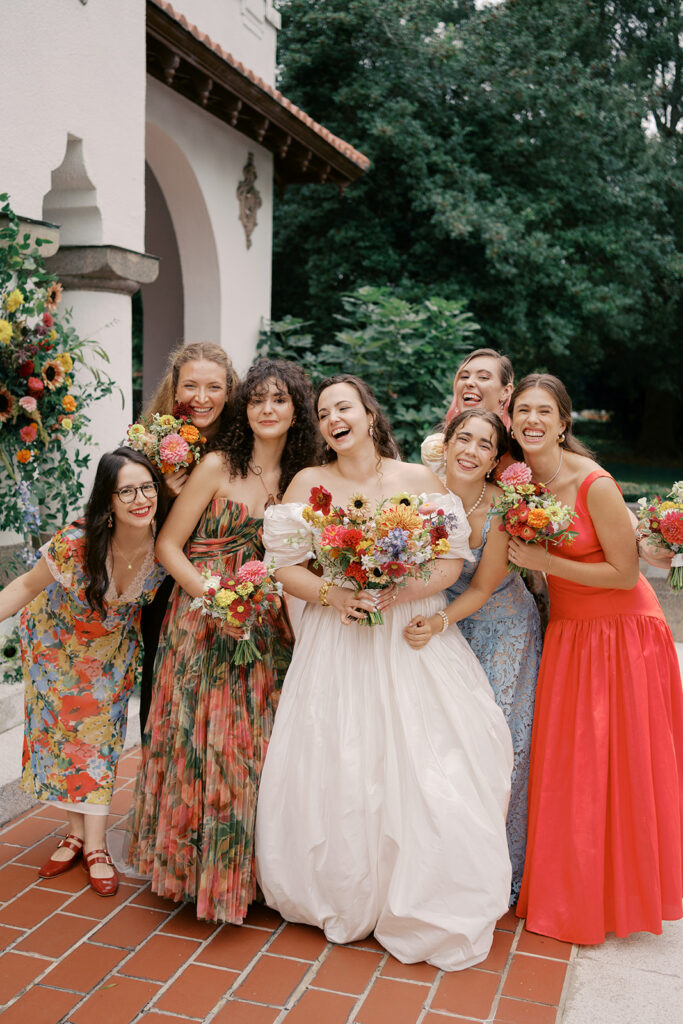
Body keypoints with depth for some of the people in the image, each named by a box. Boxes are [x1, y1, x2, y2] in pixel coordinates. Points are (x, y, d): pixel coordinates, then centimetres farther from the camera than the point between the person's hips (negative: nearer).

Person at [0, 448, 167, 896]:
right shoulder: (77, 543, -37)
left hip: (112, 646, 1)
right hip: (56, 639, -1)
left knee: (99, 735, 2)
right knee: (61, 730, 4)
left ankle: (94, 846, 10)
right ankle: (77, 834, 19)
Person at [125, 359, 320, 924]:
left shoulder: (300, 477, 7)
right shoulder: (218, 466, -4)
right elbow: (168, 544, -4)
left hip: (267, 629, 4)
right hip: (204, 623, -3)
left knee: (257, 746, 7)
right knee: (202, 743, 1)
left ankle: (246, 870, 25)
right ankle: (197, 864, 21)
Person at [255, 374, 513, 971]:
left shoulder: (419, 479, -1)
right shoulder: (309, 484, 2)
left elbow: (453, 559, -3)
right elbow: (284, 565, 0)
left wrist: (398, 592, -17)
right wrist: (332, 594, -17)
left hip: (413, 638, 0)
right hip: (336, 640, 1)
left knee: (425, 766, -2)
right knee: (335, 768, 1)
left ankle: (423, 904, 17)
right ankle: (346, 893, 24)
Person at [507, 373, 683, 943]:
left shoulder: (594, 484, -22)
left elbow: (625, 573, -18)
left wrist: (544, 562, -20)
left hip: (620, 633, -6)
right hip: (565, 630, 6)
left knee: (615, 765, 6)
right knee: (563, 764, 12)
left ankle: (617, 896, 28)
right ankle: (566, 892, 31)